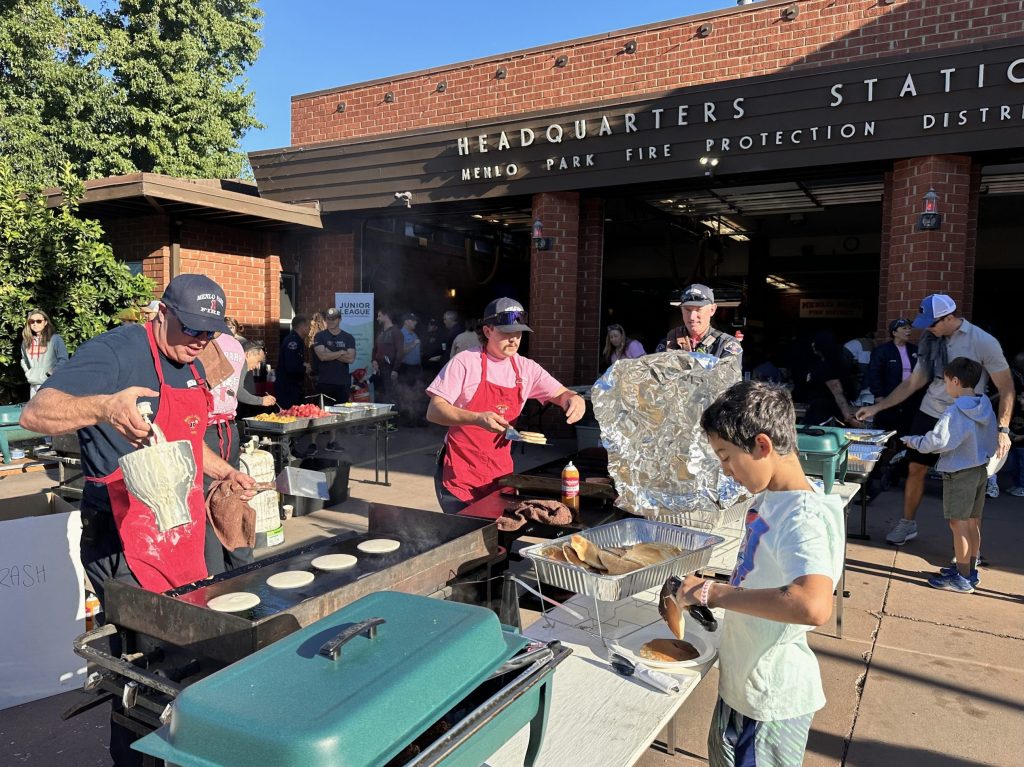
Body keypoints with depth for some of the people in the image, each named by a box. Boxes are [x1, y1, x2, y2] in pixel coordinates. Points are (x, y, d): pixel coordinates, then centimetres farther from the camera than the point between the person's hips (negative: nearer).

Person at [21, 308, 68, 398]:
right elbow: (23, 360, 25)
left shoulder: (55, 338, -5)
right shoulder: (26, 341, 11)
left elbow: (63, 359, -5)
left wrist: (52, 374, -9)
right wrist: (28, 373, 11)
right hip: (33, 384, 6)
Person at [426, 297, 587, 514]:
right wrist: (478, 418, -30)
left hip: (500, 472, 5)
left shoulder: (526, 368, 5)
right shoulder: (465, 362, -10)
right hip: (460, 473, -4)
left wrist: (574, 399, -14)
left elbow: (560, 394, 11)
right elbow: (433, 412, -14)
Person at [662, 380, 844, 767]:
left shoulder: (805, 517, -27)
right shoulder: (767, 498, 0)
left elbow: (813, 605, -45)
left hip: (771, 701, -8)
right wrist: (707, 588, 2)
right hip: (740, 683, 8)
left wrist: (712, 592, -37)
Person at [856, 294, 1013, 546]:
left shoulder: (983, 342, -12)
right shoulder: (931, 341, 2)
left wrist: (1003, 429, -16)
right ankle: (907, 524, 26)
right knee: (915, 469, 8)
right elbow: (912, 383, 8)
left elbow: (1006, 388, -9)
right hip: (929, 414, 4)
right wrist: (876, 407, 3)